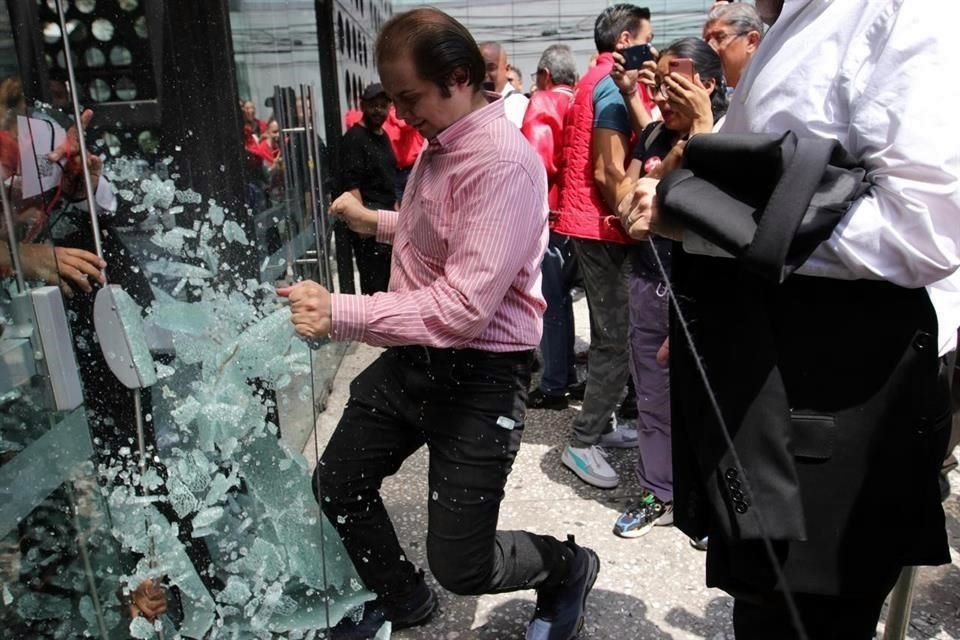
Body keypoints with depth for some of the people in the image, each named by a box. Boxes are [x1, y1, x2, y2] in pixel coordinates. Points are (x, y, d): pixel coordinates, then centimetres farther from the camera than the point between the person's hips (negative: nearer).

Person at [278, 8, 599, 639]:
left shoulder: (503, 162, -23)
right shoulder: (439, 144, 6)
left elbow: (463, 307, -31)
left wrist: (339, 313, -29)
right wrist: (376, 221, 15)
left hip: (480, 374, -9)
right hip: (414, 356, 9)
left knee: (459, 566, -2)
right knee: (336, 485, 19)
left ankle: (567, 567, 32)